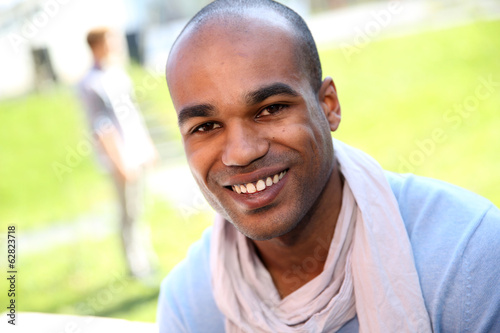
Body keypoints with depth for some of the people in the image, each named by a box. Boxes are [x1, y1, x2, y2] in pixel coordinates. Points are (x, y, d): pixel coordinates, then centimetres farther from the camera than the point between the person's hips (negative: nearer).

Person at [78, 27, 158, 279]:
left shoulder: (118, 74, 10)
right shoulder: (91, 85, -17)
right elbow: (103, 128, -18)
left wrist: (149, 145, 20)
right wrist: (122, 163, -17)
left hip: (138, 152, 8)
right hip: (121, 156, -8)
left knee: (139, 209, 16)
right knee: (130, 213, 1)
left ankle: (147, 258, 27)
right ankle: (136, 265, 13)